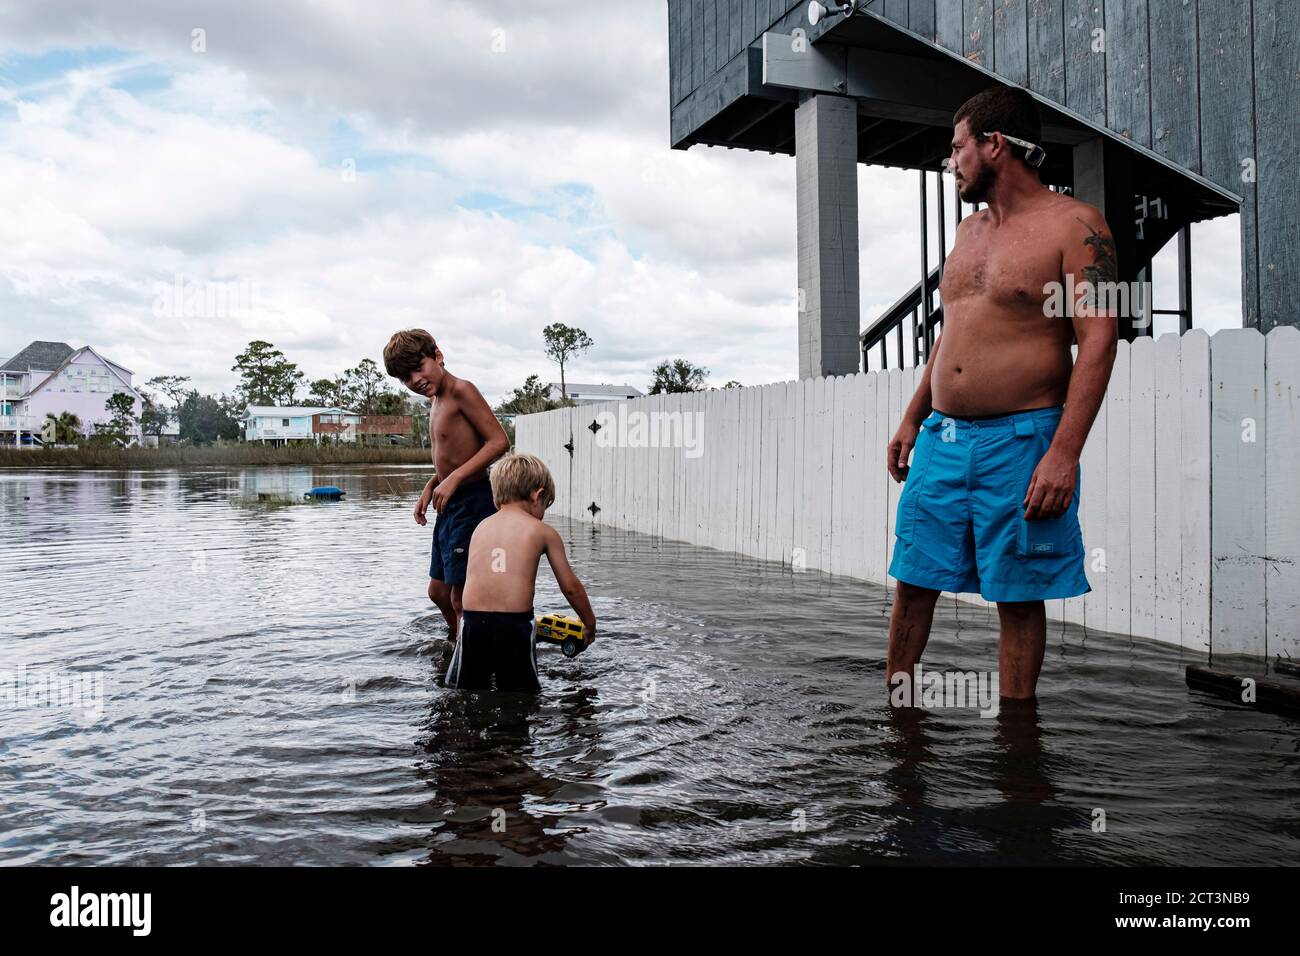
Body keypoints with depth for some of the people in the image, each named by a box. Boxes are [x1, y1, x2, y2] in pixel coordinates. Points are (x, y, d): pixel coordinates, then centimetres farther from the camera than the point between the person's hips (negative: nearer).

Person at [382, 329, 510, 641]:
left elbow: (499, 441, -21)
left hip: (472, 502, -10)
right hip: (450, 505, 10)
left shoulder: (461, 390, -14)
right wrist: (429, 489, 9)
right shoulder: (436, 400, 15)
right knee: (439, 592, 20)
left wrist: (454, 478, -24)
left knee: (461, 597, -8)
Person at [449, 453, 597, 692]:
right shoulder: (544, 532, 7)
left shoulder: (481, 527, 17)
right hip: (515, 623, -2)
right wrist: (590, 623, 26)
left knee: (464, 689, 11)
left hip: (472, 619, 3)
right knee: (520, 689, 8)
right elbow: (571, 587, 11)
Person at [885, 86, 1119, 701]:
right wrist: (912, 418, 18)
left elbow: (1098, 343, -12)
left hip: (1021, 443, -6)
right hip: (941, 440, 7)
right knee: (912, 579, 7)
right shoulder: (969, 231, 18)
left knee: (1018, 596, 2)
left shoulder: (1074, 225, -5)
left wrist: (1064, 452, -20)